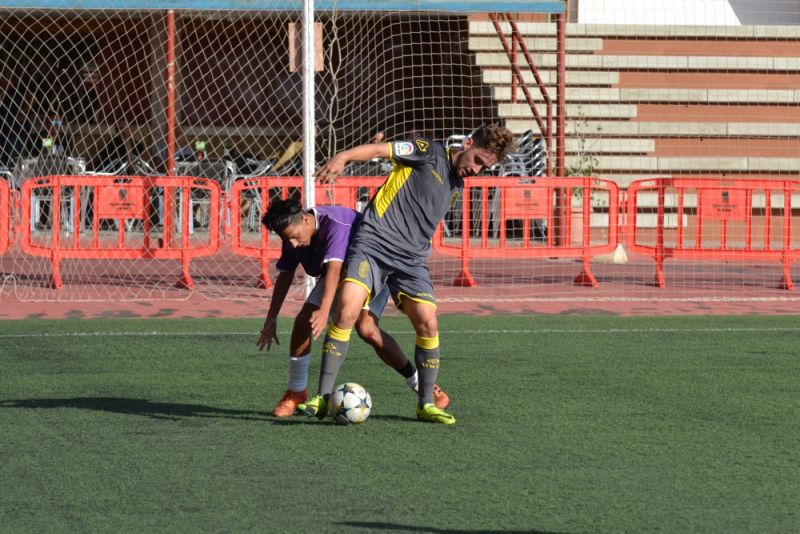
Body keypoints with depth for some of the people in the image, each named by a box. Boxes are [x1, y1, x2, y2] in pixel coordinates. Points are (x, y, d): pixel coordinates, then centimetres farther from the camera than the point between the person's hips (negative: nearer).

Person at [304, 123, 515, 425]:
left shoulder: (457, 188, 19)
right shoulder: (431, 153, -1)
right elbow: (381, 150, -12)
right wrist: (343, 157, -25)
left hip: (411, 258, 6)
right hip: (372, 244, -6)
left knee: (428, 324, -7)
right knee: (347, 311, -19)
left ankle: (425, 404, 9)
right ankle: (323, 397, -12)